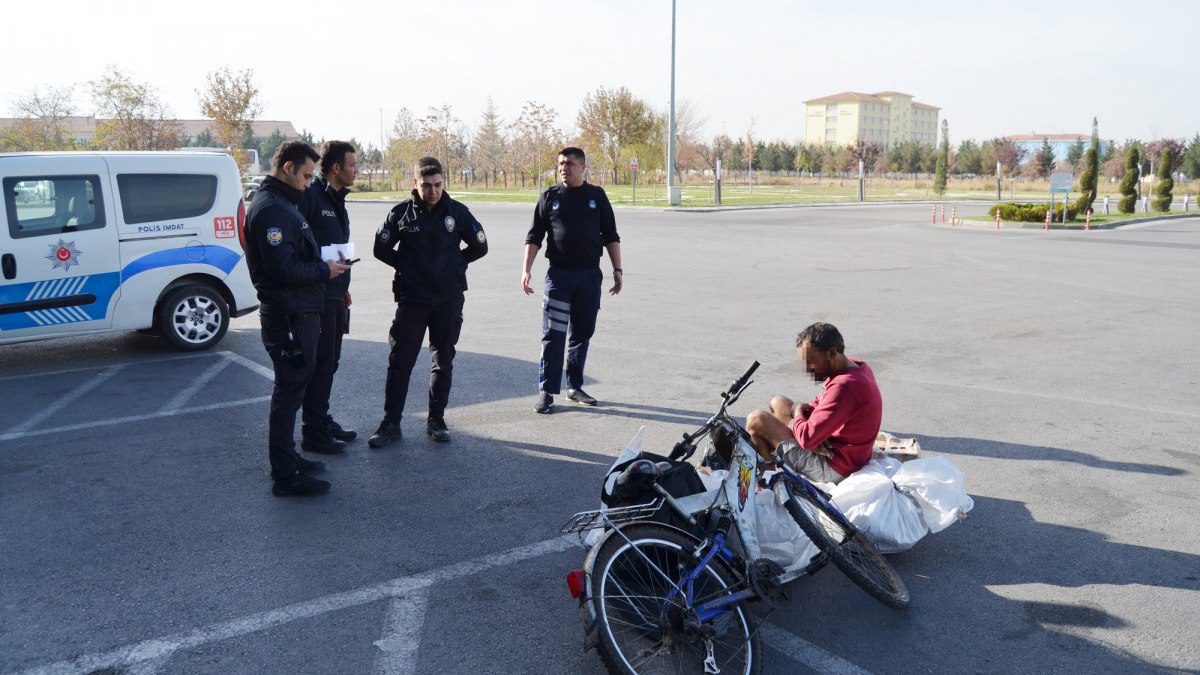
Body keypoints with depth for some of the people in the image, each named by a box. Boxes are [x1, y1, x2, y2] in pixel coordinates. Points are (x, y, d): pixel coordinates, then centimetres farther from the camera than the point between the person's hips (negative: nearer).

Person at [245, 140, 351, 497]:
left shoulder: (283, 203, 17)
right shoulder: (271, 209, -18)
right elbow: (282, 267, -25)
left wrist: (325, 262, 5)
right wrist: (324, 270, -13)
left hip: (299, 313, 11)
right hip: (289, 317, -11)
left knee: (291, 390, 20)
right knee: (289, 392, -3)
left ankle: (287, 458, 33)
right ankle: (285, 476, 7)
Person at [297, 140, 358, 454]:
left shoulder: (336, 199, 16)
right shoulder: (310, 195, -15)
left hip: (334, 296, 9)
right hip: (317, 296, -9)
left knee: (329, 361, 16)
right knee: (320, 363, -3)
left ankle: (323, 420, 29)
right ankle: (312, 433, 6)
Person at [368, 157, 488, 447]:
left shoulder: (457, 212, -1)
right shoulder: (401, 212, -2)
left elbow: (480, 246, 9)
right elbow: (381, 249, 7)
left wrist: (456, 264, 2)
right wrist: (406, 266, -1)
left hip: (448, 300, 1)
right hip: (411, 300, -1)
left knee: (443, 362, 9)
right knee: (400, 361, 0)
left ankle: (436, 420, 21)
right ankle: (390, 423, 9)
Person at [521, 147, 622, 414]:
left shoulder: (597, 196, 7)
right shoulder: (550, 197, 4)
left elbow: (611, 236, 11)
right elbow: (534, 236, 6)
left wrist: (617, 269, 4)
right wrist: (526, 270, -4)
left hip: (590, 275, 2)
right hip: (559, 274, -2)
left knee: (582, 333, 9)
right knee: (553, 335, -5)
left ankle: (574, 386, 21)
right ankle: (546, 391, 0)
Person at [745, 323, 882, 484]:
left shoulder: (844, 387, -32)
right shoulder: (855, 365, -1)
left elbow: (807, 438, -31)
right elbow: (820, 401, 13)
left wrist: (797, 413, -9)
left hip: (835, 469, -10)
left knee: (756, 419, -7)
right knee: (778, 402, 20)